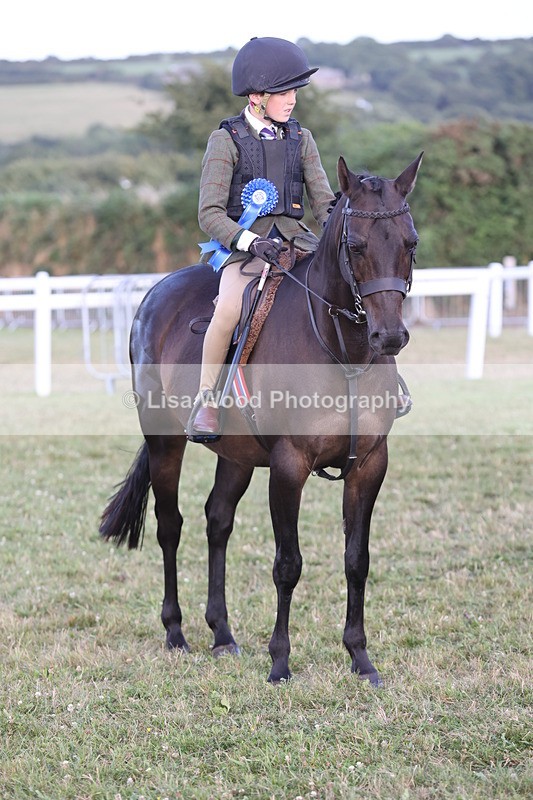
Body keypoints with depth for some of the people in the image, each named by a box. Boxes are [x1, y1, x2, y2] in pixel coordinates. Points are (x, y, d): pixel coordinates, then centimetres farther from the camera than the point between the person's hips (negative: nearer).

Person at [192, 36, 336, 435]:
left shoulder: (300, 139, 13)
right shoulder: (226, 140, 0)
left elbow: (324, 200, 11)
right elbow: (210, 213, -6)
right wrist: (250, 242, -23)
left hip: (296, 239, 4)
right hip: (244, 243, -4)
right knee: (229, 308, -34)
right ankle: (207, 400, -16)